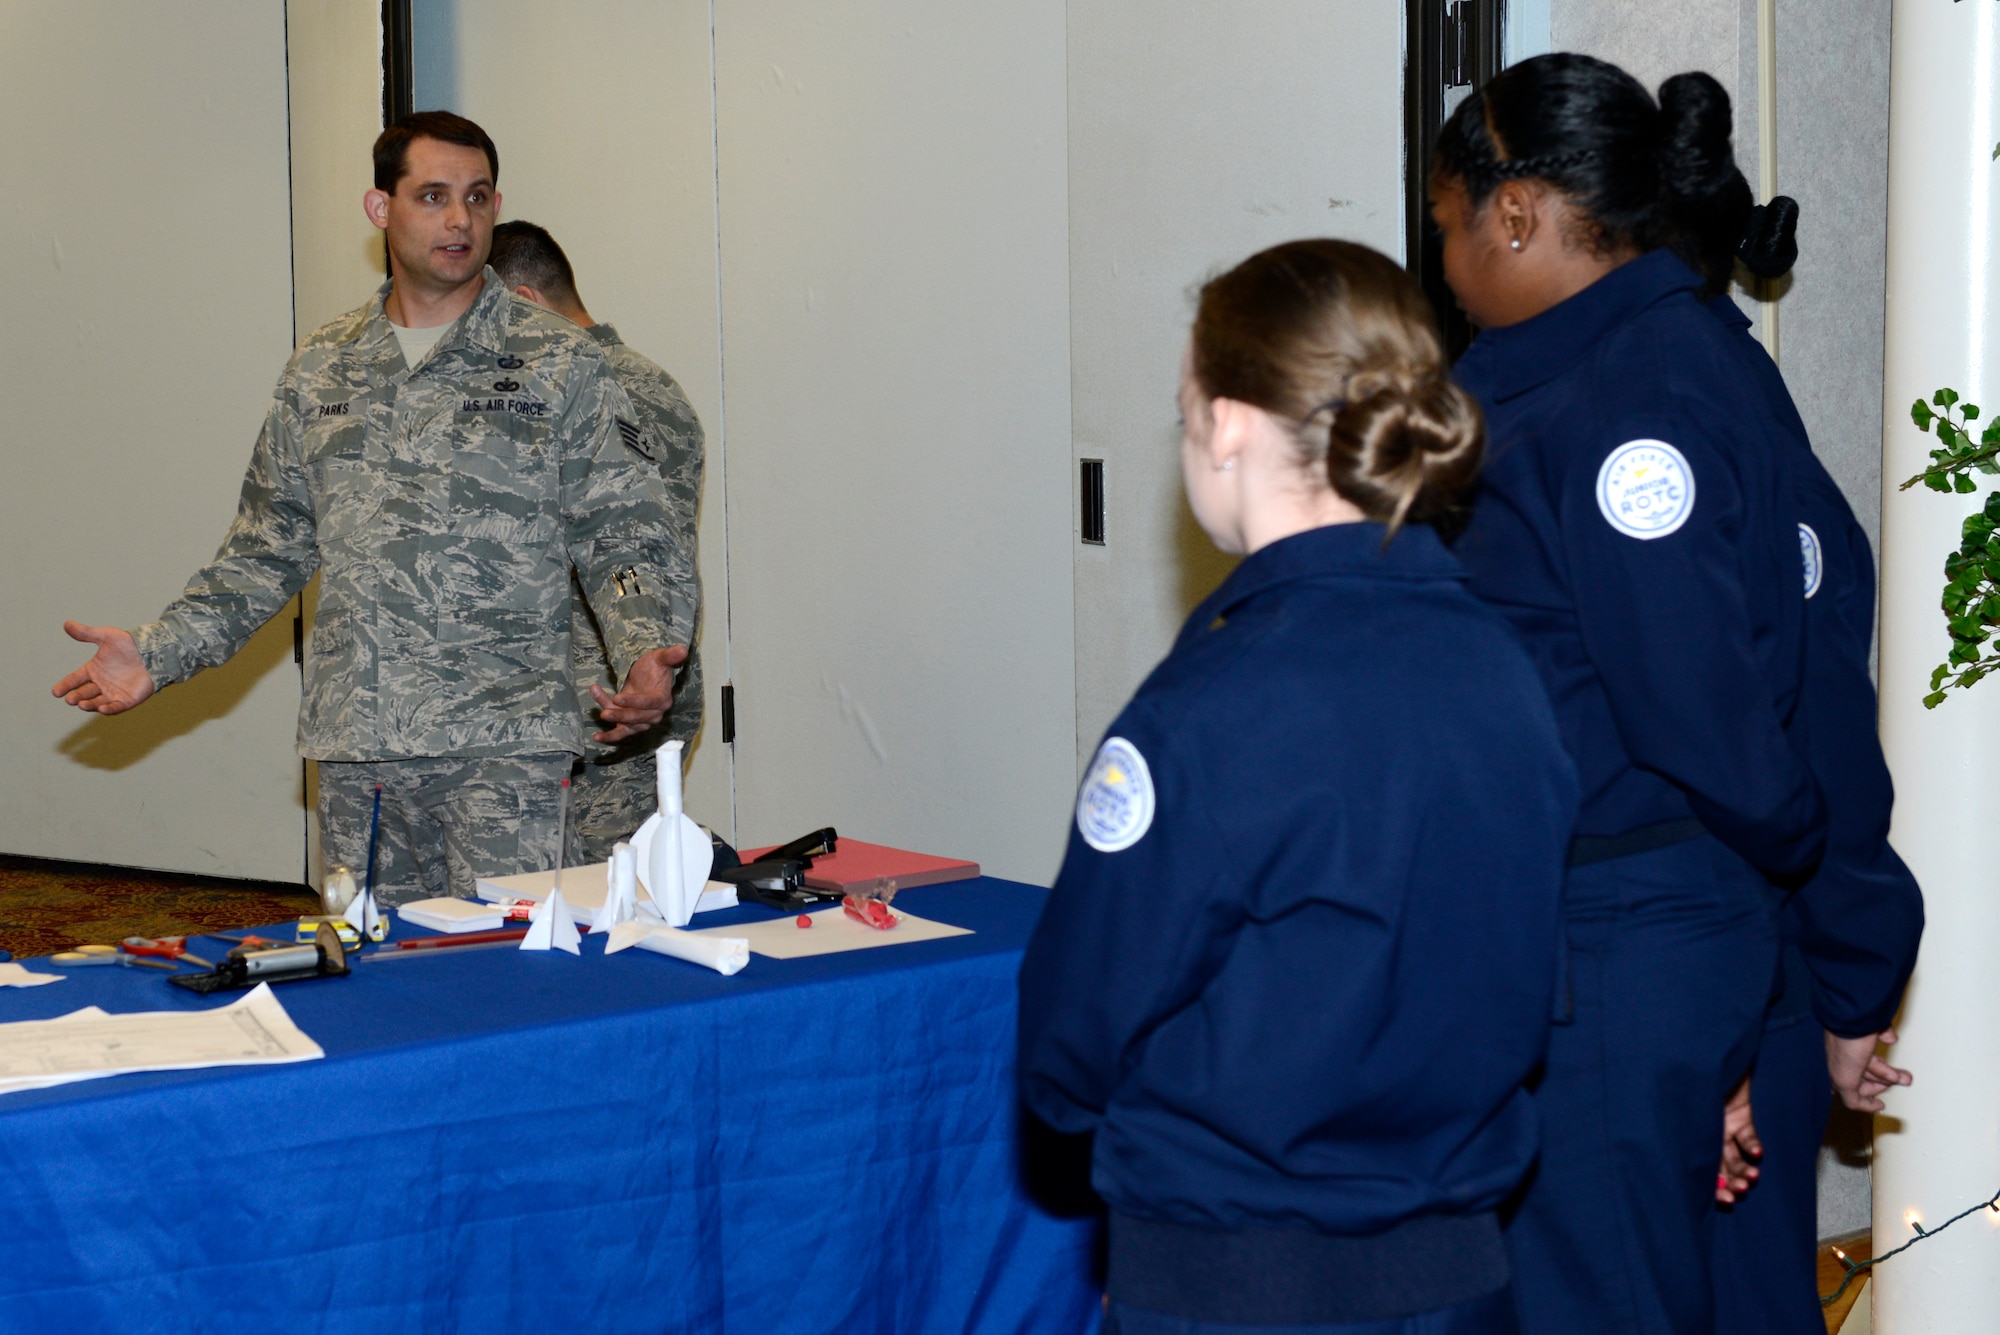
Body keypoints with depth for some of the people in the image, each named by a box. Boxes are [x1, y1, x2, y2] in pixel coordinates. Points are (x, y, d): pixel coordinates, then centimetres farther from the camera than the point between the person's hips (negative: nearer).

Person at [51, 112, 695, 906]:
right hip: (355, 750, 4)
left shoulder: (557, 365, 1)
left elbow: (624, 538, 0)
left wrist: (646, 654, -19)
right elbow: (268, 547, 18)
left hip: (502, 748, -4)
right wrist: (157, 654, 9)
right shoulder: (321, 370, 13)